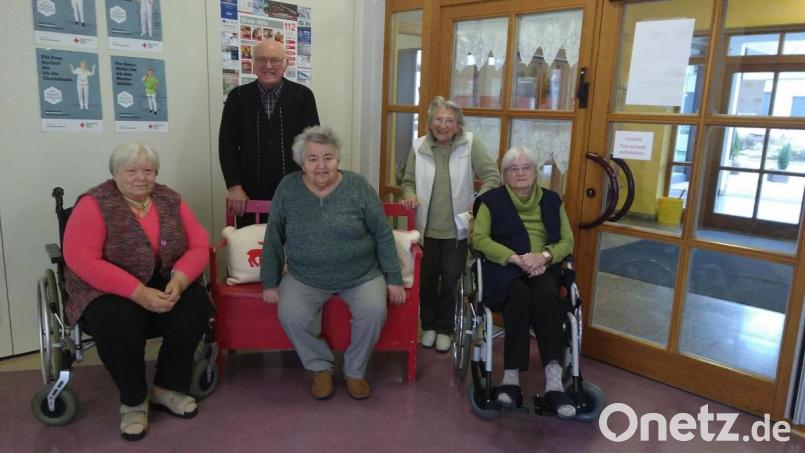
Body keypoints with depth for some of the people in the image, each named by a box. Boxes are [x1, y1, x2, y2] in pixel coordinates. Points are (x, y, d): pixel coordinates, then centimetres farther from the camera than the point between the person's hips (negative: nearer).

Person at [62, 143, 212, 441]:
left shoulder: (170, 201, 3)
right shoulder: (94, 204, -9)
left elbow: (198, 246, -2)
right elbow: (82, 260, -21)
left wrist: (178, 282, -23)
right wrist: (139, 292, -29)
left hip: (164, 284, 4)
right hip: (107, 291, -3)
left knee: (196, 305, -24)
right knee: (118, 324, -33)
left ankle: (166, 388, -3)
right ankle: (133, 400, -5)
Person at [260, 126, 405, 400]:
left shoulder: (358, 187, -6)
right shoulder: (288, 188, -3)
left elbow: (383, 235, -2)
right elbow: (273, 239, 3)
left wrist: (394, 279, -5)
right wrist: (269, 282, 1)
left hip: (361, 276, 0)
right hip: (305, 278, 1)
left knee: (374, 311, -26)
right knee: (290, 314, -25)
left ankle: (355, 370, 2)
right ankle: (320, 366, 3)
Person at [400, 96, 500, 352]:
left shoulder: (470, 144, -8)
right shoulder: (419, 146, -2)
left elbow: (492, 177, -7)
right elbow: (408, 181, 7)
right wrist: (410, 195, -14)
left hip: (456, 228, -1)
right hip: (427, 228, 2)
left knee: (451, 281, 11)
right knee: (427, 279, 14)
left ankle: (444, 328, 31)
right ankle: (428, 325, 35)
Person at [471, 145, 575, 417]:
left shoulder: (551, 200, 18)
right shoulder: (491, 200, 9)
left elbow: (567, 241, 11)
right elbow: (479, 239, -3)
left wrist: (544, 255, -12)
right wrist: (517, 258, -15)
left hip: (543, 269, 2)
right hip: (504, 269, -2)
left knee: (545, 297, -33)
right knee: (520, 296, -36)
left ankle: (554, 382, -36)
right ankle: (511, 378, -33)